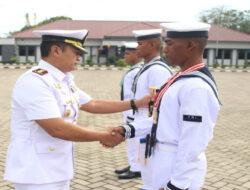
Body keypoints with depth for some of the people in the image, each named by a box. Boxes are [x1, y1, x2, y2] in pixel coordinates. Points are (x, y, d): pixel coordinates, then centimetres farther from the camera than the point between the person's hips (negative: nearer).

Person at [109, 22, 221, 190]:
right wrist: (126, 130, 5)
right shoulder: (182, 79, 6)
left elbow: (191, 147, -24)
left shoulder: (197, 88, -24)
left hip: (180, 171, -8)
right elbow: (161, 118, 10)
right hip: (166, 163, 8)